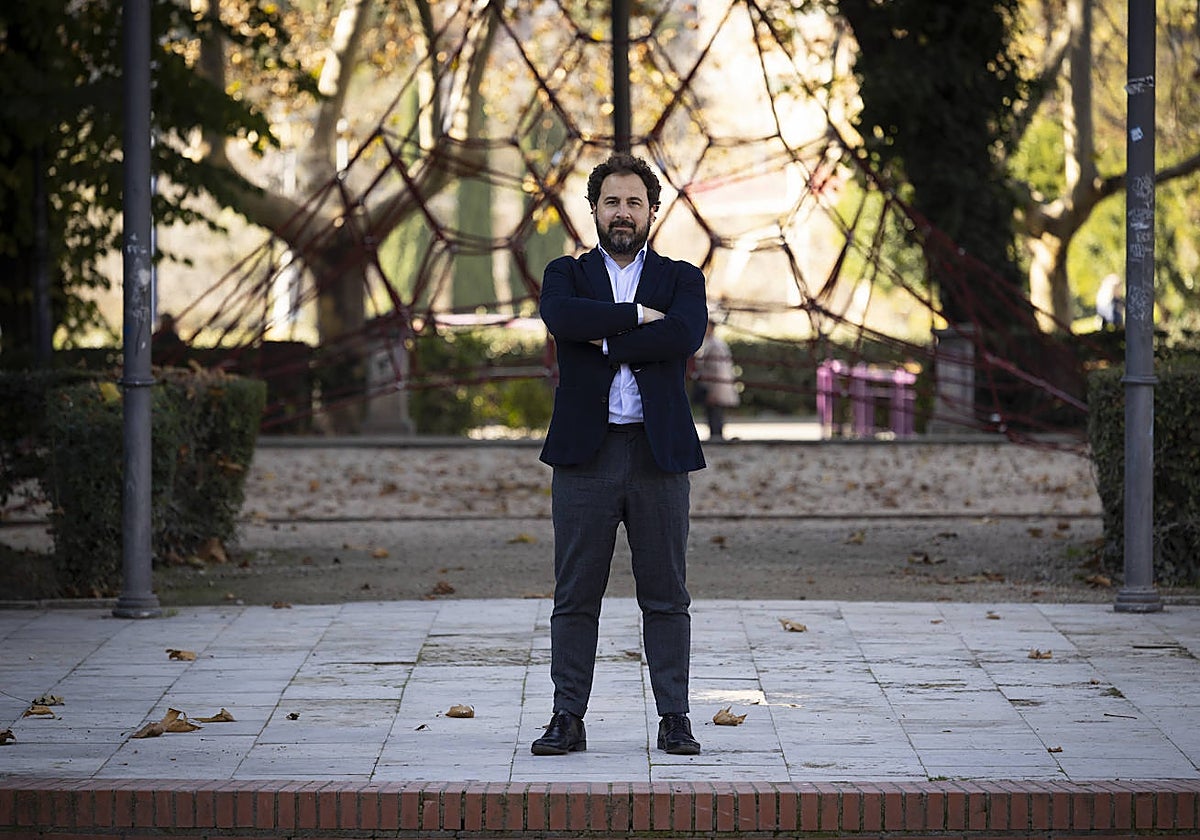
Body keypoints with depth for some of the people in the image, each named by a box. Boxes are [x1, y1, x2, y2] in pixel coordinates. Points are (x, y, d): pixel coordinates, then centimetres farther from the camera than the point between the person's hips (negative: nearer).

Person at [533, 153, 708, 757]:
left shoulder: (681, 279, 10)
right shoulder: (566, 274, 11)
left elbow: (686, 334, -11)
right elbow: (561, 317, -13)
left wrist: (603, 340, -9)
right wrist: (636, 315, -9)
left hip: (660, 452, 0)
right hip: (585, 454, 0)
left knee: (666, 596, 3)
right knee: (575, 596, 1)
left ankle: (674, 719, 8)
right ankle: (568, 718, 6)